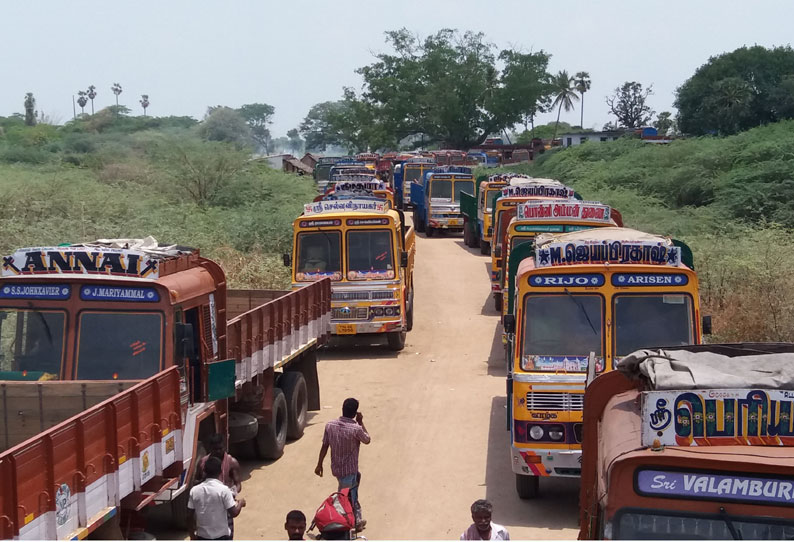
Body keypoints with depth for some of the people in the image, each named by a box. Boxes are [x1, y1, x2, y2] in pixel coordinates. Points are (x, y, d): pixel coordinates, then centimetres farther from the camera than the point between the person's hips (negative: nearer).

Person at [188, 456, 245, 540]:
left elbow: (189, 516, 0)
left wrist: (192, 536, 12)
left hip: (202, 537, 3)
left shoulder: (194, 490, -4)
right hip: (221, 536, -3)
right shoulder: (223, 490, -15)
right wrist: (240, 503, 7)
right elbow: (234, 513, -14)